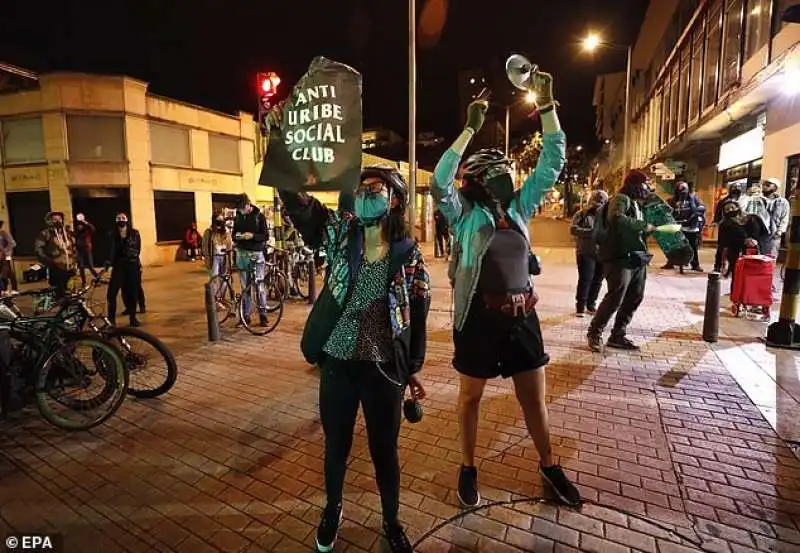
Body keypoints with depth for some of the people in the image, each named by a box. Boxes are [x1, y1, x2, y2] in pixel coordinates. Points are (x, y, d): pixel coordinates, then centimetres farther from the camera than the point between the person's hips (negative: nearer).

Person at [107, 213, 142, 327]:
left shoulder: (135, 234, -1)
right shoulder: (114, 235, -2)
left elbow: (137, 250, 0)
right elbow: (112, 249, -17)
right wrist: (109, 261, -30)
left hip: (133, 266, 0)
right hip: (119, 266, 0)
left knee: (133, 292, 4)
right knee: (112, 292, -8)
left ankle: (132, 317, 17)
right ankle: (111, 318, 2)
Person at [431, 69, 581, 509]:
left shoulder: (519, 206, 6)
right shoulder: (465, 214, -7)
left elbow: (552, 162, 6)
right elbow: (439, 183, -24)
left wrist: (547, 106, 1)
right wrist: (470, 129, -24)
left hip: (522, 314, 5)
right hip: (479, 316, -4)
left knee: (534, 396, 17)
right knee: (471, 396, 13)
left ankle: (549, 465, 39)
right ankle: (468, 469, 34)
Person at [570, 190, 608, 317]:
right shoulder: (582, 214, -1)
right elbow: (573, 229, -13)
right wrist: (590, 232, -24)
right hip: (586, 253, -4)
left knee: (597, 280, 10)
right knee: (585, 280, -4)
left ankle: (591, 304, 25)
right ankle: (580, 306, 9)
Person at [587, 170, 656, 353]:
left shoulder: (636, 204, 21)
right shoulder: (621, 199, -7)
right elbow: (616, 218, -29)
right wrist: (644, 225, -22)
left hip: (637, 259, 10)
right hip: (621, 258, -10)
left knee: (635, 298, 10)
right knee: (615, 298, -10)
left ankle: (617, 336, 19)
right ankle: (594, 333, 6)